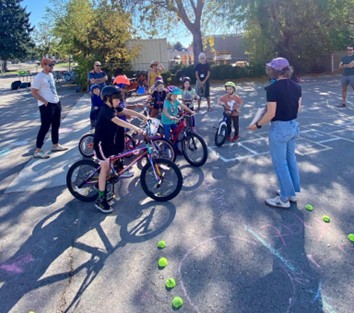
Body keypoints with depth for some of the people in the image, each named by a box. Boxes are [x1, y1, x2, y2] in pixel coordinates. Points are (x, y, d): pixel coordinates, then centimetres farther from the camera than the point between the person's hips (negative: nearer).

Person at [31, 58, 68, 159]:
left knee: (56, 125, 16)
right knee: (45, 127, -6)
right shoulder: (39, 77, -15)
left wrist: (57, 98, 12)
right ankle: (38, 150, 1)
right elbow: (34, 92, -17)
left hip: (56, 103, 9)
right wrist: (45, 101, -18)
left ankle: (55, 145, 29)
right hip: (47, 105, -9)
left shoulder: (50, 74, 12)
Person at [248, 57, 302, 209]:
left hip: (279, 128, -8)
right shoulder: (296, 86, 3)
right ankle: (292, 193, 34)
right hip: (294, 126, 8)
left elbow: (271, 114, -21)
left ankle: (284, 199, 17)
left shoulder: (273, 88, -19)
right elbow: (298, 109, 9)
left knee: (280, 163, 5)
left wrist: (257, 125, -8)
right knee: (291, 159, 20)